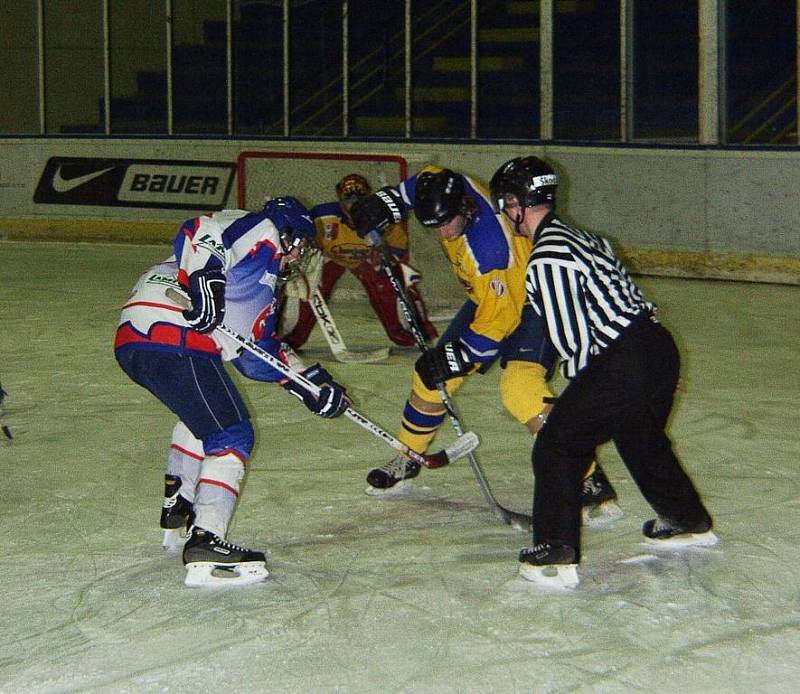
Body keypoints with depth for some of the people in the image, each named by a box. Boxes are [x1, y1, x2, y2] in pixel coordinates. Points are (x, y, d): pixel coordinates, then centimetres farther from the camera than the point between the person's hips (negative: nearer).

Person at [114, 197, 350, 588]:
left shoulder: (263, 283, 33)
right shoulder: (259, 231, 6)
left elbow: (256, 351, 30)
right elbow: (197, 231, -13)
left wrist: (309, 384, 23)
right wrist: (205, 278, -27)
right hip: (169, 340, -11)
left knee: (202, 409, 35)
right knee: (232, 436, -8)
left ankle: (177, 512, 41)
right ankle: (204, 546, -18)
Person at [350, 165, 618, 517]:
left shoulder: (488, 249, -37)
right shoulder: (450, 187, -16)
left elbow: (498, 320, -29)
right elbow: (423, 181, 10)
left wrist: (456, 359, -23)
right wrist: (386, 202, 1)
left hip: (530, 304, -9)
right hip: (488, 297, 9)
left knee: (519, 386, -29)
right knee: (432, 373, 10)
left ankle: (588, 480, -29)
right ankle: (408, 457, 31)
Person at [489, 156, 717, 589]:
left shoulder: (547, 260, -15)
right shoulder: (578, 237, 15)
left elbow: (572, 338, -14)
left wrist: (579, 383, 3)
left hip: (621, 366, -9)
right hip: (658, 345, 9)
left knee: (556, 447, 1)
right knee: (642, 439, 31)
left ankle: (555, 555, -2)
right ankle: (689, 522, 48)